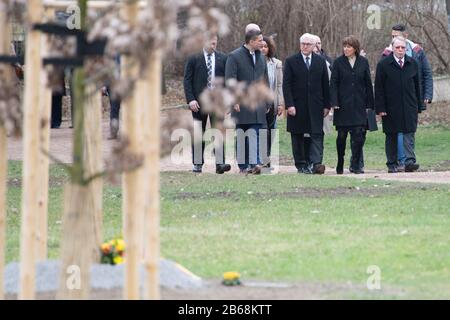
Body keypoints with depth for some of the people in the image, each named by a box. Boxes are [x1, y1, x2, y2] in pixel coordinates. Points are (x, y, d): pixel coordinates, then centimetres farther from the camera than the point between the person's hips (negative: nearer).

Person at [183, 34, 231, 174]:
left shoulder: (222, 58, 8)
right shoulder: (194, 58, 1)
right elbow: (187, 80, 0)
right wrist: (190, 100, -10)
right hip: (199, 101, -1)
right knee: (198, 135, 5)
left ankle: (220, 163, -13)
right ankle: (197, 164, 12)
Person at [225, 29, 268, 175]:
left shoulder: (261, 57, 16)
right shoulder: (234, 56, -4)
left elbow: (265, 81, 21)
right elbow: (230, 80, -9)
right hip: (241, 103, -4)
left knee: (254, 134, -7)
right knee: (241, 136, 2)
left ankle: (253, 163, -14)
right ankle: (243, 166, 6)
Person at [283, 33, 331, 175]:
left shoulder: (321, 62, 9)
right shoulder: (291, 61, 2)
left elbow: (325, 85, 10)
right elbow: (286, 85, -3)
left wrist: (327, 105, 4)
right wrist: (289, 105, -12)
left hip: (315, 105, 1)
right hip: (297, 106, -1)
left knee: (317, 135, -10)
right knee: (297, 136, 5)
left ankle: (316, 163, -17)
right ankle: (301, 165, 12)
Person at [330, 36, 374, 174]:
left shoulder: (363, 62, 5)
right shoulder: (338, 62, 0)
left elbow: (368, 84, 8)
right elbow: (333, 84, -2)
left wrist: (369, 104, 5)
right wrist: (334, 103, -11)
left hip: (359, 105, 1)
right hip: (343, 105, -1)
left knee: (359, 136, -8)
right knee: (341, 136, 7)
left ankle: (355, 165, -3)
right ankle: (340, 166, 20)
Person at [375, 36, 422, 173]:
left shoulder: (413, 64, 8)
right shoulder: (384, 64, -2)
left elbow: (417, 86, 13)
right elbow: (379, 88, -4)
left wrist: (418, 105, 10)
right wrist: (380, 108, -10)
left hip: (409, 106, 2)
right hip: (391, 108, -2)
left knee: (409, 134, -8)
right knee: (391, 136, 5)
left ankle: (410, 161, -15)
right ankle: (392, 164, 11)